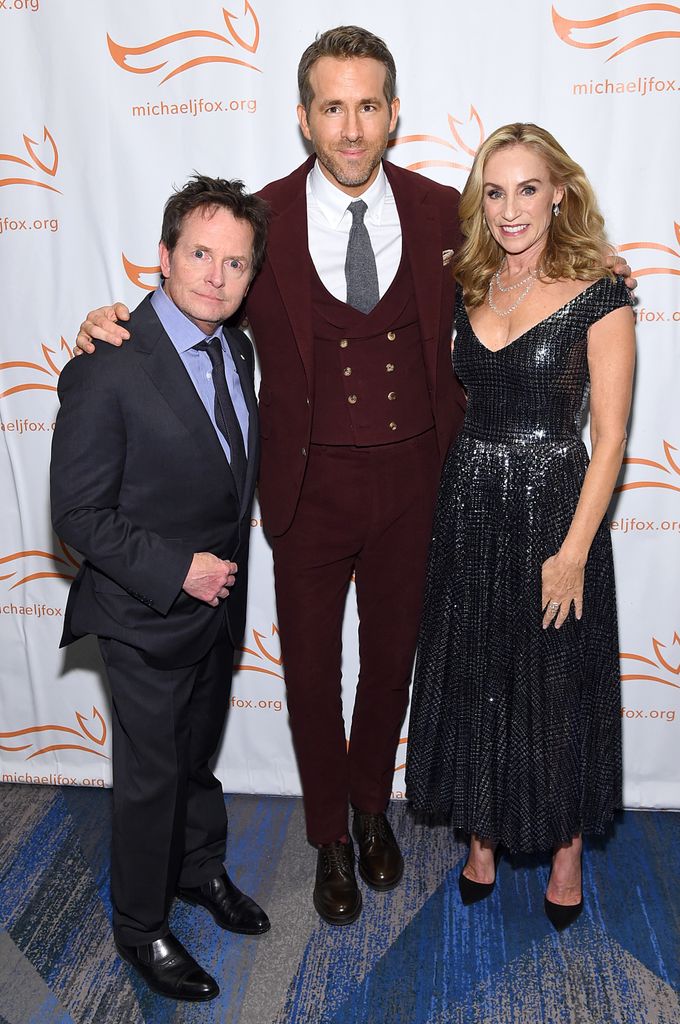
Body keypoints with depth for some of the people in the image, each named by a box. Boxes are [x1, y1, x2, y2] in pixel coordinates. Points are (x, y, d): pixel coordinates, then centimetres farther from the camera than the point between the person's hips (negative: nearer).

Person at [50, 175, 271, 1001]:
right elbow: (78, 515, -19)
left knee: (198, 754, 26)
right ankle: (140, 926, 36)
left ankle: (200, 867, 51)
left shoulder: (235, 349, 1)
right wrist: (176, 570, -23)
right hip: (146, 615, -6)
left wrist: (228, 574, 8)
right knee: (151, 777, 11)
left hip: (220, 600, 7)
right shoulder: (106, 369, -23)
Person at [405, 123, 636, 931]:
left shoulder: (597, 296, -9)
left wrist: (573, 549, -15)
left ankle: (566, 851, 33)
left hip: (553, 509, -4)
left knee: (559, 685, 9)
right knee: (471, 679, 13)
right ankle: (483, 840, 34)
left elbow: (610, 437, -11)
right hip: (469, 509, 5)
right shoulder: (470, 289, 6)